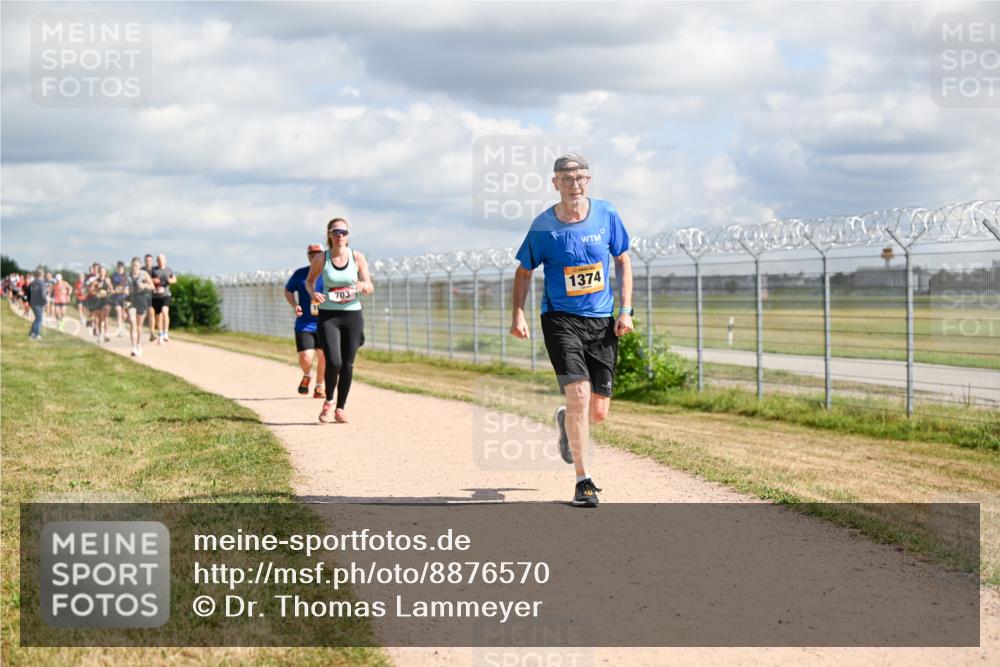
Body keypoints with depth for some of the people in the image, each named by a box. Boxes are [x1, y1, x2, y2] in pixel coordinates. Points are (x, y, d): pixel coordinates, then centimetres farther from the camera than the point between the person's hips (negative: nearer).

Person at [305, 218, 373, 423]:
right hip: (328, 316, -1)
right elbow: (309, 281, 13)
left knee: (347, 365, 4)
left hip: (352, 315, 2)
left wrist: (363, 285, -25)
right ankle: (328, 401, 12)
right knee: (333, 362, -15)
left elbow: (370, 288, -1)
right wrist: (313, 294, -9)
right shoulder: (320, 259, -4)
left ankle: (340, 408, 22)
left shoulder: (358, 258, -3)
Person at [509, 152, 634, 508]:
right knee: (579, 394, -18)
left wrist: (625, 310, 3)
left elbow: (622, 260, 11)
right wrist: (518, 313, -8)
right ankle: (583, 479, -5)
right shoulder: (543, 226, -6)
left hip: (602, 322, 3)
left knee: (599, 412, 3)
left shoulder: (606, 215, 0)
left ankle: (567, 422, 41)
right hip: (561, 319, -3)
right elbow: (524, 271, 6)